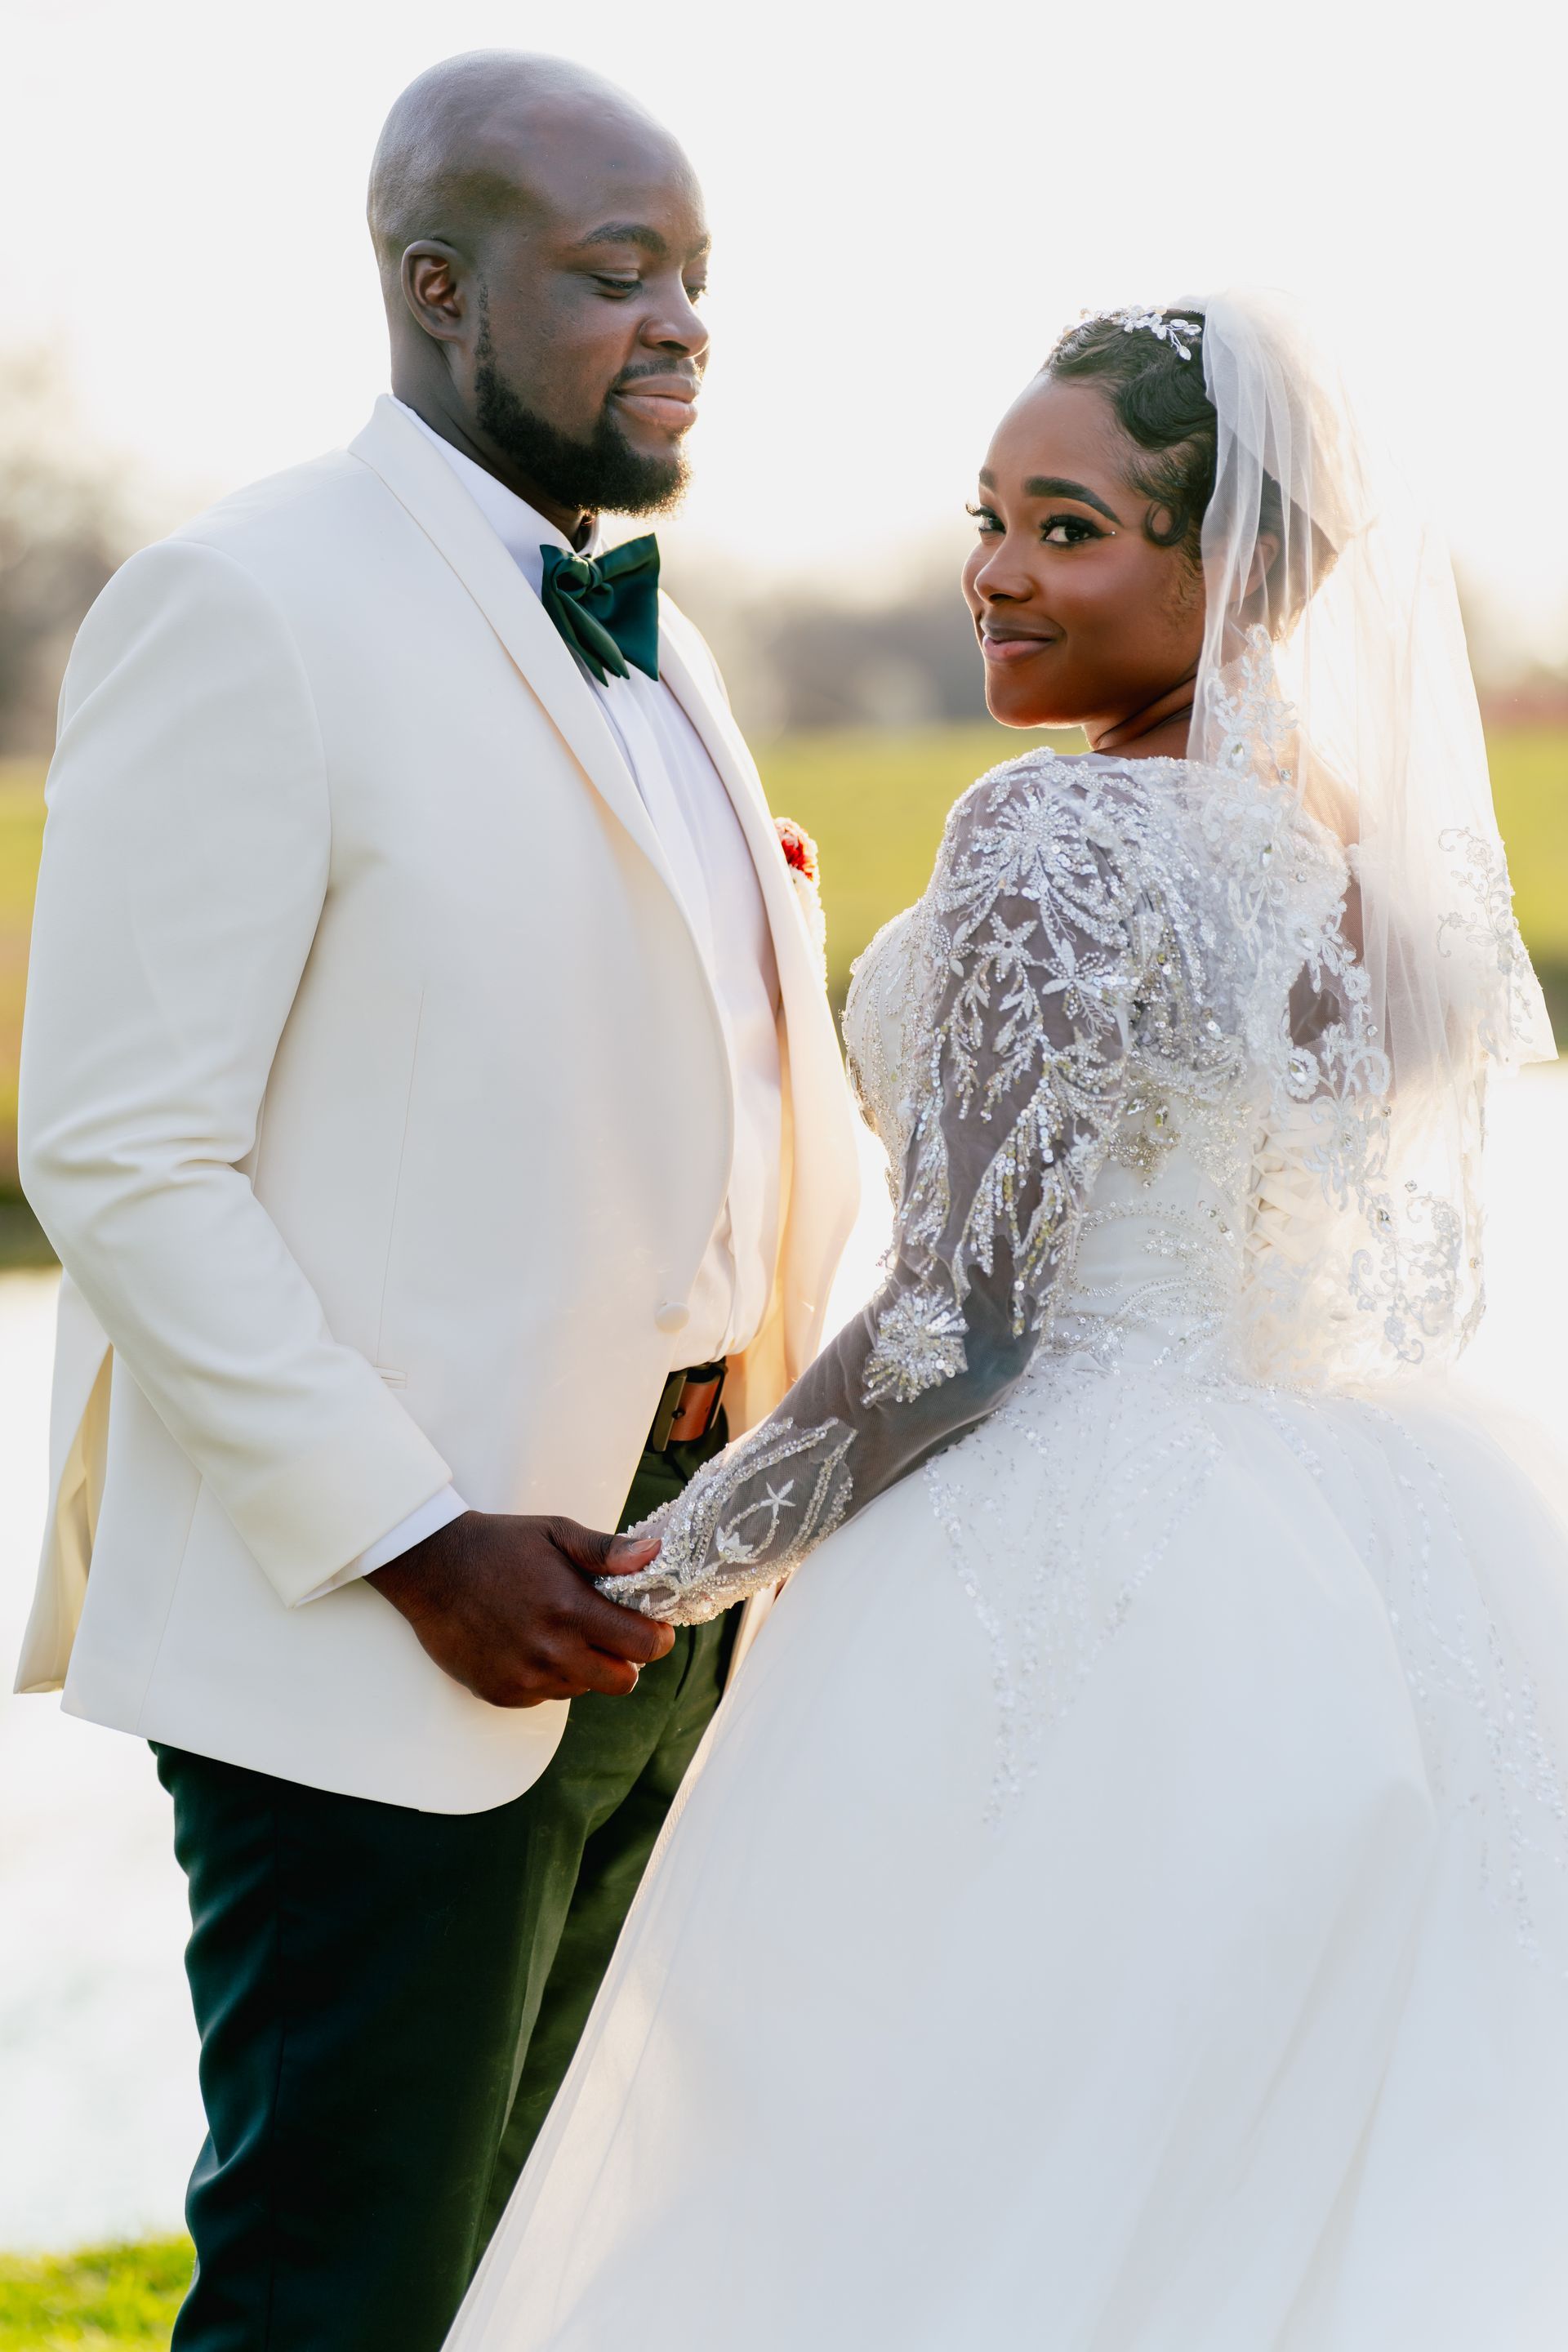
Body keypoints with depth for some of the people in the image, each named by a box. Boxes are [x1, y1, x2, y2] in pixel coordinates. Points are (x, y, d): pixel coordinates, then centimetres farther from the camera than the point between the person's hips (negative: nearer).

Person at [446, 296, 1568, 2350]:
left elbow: (960, 1325, -17)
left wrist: (680, 1557, -6)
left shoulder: (1059, 838, -15)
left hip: (1088, 1605, -8)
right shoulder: (1393, 842, 8)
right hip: (1390, 1591, 8)